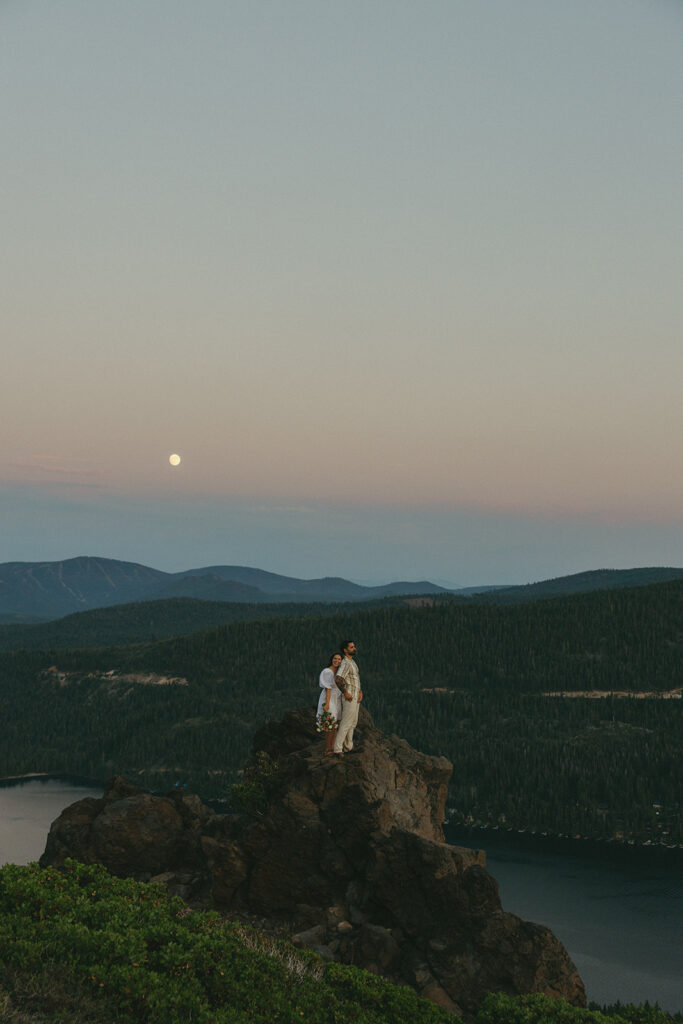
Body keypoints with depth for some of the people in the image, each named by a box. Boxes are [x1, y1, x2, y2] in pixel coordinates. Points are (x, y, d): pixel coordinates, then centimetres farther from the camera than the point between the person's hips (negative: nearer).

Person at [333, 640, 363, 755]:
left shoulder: (352, 662, 13)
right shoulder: (345, 664, -19)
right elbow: (338, 680, -33)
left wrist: (360, 692, 9)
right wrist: (345, 693, -22)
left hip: (355, 698, 10)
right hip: (349, 698, -10)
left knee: (353, 723, 17)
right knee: (346, 724, -8)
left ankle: (348, 747, 27)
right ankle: (338, 749, -6)